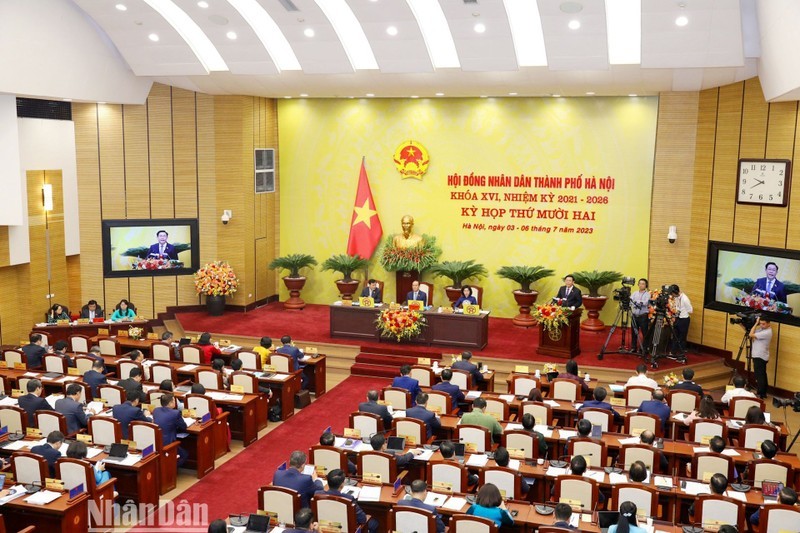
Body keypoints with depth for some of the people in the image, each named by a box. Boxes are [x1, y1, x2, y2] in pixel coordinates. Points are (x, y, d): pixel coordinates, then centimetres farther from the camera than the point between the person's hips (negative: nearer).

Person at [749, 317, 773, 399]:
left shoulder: (767, 332, -21)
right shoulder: (762, 329, 8)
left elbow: (751, 335, -24)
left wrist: (756, 323, -17)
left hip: (760, 357, -10)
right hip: (759, 356, 10)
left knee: (759, 376, -6)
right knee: (762, 375, 16)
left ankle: (760, 394, -3)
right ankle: (763, 393, 24)